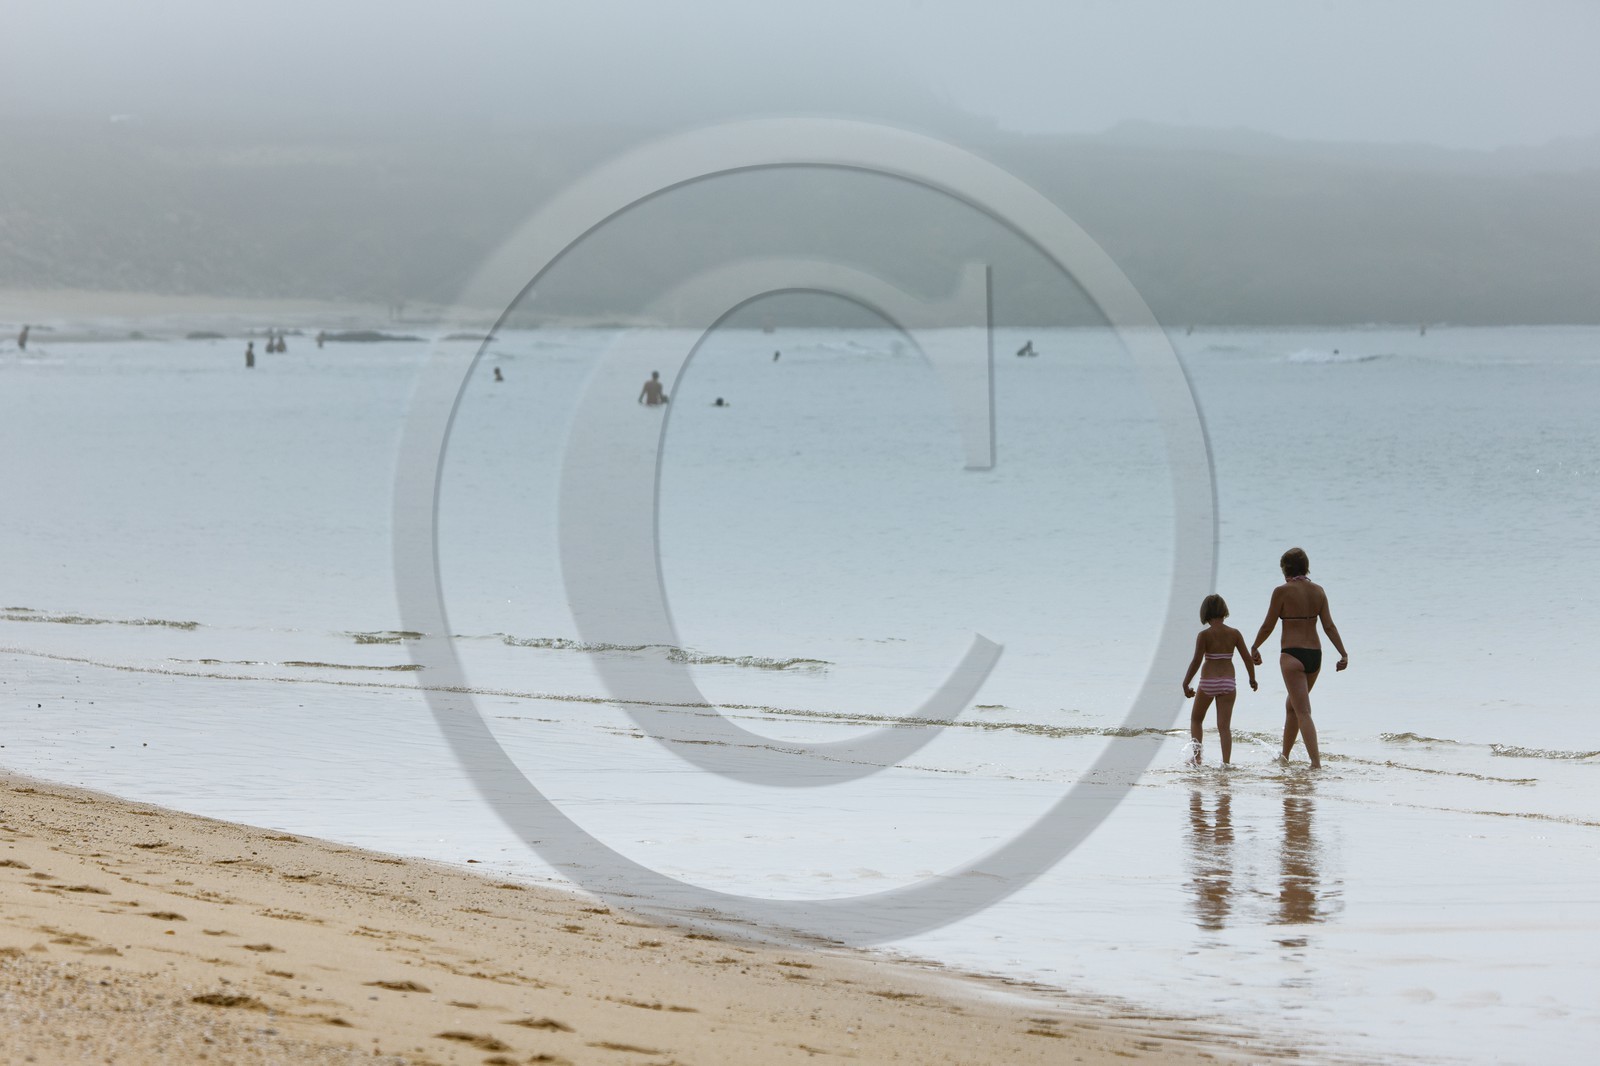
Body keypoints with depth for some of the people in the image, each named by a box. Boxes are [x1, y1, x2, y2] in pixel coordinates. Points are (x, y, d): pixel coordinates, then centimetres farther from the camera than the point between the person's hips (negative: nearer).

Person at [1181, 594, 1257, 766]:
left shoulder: (1204, 635, -10)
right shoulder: (1234, 634, -1)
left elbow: (1196, 661, -14)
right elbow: (1247, 658, 1)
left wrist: (1185, 683, -6)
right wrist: (1252, 679, 16)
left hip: (1208, 682, -2)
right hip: (1228, 683, 2)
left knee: (1196, 719, 19)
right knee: (1224, 726, 4)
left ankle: (1197, 756, 11)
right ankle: (1226, 762, -6)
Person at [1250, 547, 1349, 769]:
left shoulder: (1283, 591, -9)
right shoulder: (1318, 591, 6)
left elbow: (1268, 626, -4)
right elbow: (1329, 625, 1)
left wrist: (1254, 648, 11)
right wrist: (1343, 653, 2)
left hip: (1292, 655, -6)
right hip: (1315, 654, 6)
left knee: (1303, 712, -7)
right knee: (1292, 705, 23)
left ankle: (1316, 763, -17)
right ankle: (1284, 755, 34)